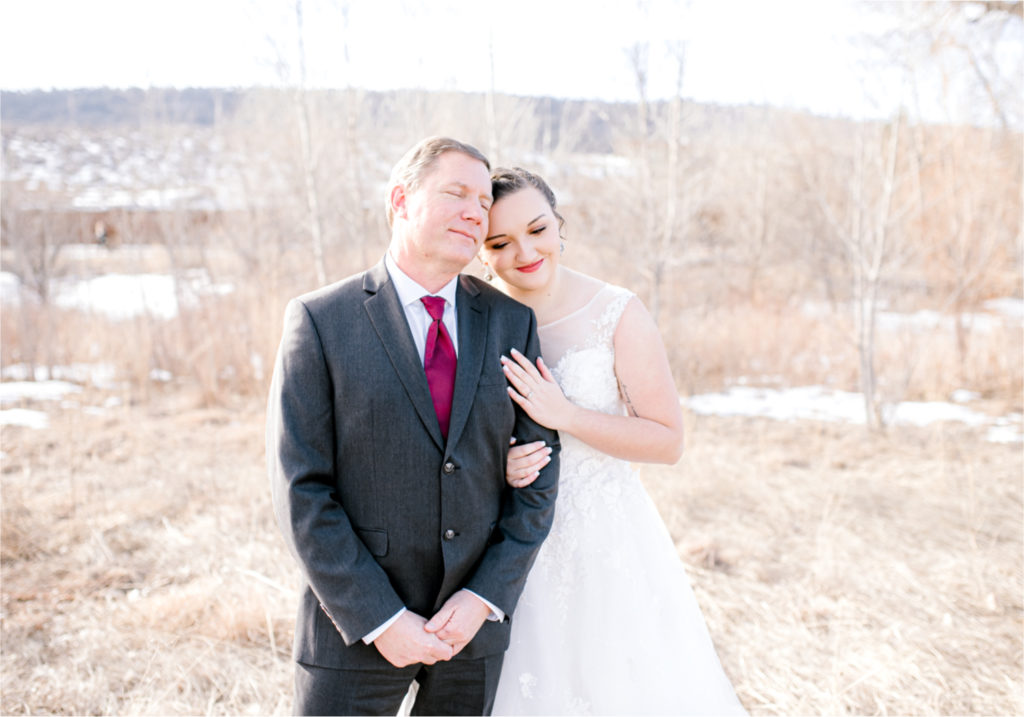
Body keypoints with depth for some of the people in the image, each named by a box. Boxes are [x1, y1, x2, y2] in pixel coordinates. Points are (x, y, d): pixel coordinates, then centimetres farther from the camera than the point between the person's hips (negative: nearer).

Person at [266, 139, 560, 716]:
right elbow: (301, 490, -11)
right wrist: (379, 620, -14)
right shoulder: (321, 321, -8)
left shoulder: (511, 322, 1)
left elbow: (540, 469, 1)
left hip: (475, 624, 3)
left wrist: (485, 598, -8)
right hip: (357, 624, -3)